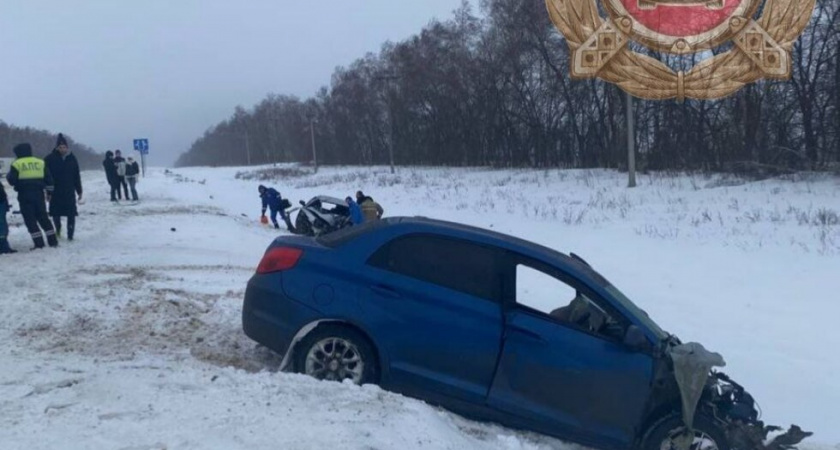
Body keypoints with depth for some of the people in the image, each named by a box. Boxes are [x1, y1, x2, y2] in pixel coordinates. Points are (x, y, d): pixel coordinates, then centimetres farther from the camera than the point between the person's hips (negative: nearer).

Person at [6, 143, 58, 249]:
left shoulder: (16, 164, -4)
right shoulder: (40, 162, 7)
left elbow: (12, 181, -5)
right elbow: (48, 178, 7)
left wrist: (8, 175, 16)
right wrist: (49, 191, 16)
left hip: (24, 196, -4)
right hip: (39, 194, 4)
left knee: (30, 220, 1)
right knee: (43, 218, 13)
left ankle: (39, 244, -4)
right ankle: (53, 241, 12)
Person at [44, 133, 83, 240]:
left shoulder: (72, 158, 2)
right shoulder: (50, 158, -6)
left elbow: (77, 176, 6)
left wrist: (79, 191, 6)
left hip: (69, 191, 1)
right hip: (55, 191, -1)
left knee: (71, 214, -2)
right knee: (56, 213, 7)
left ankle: (70, 235, 5)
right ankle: (58, 228, 34)